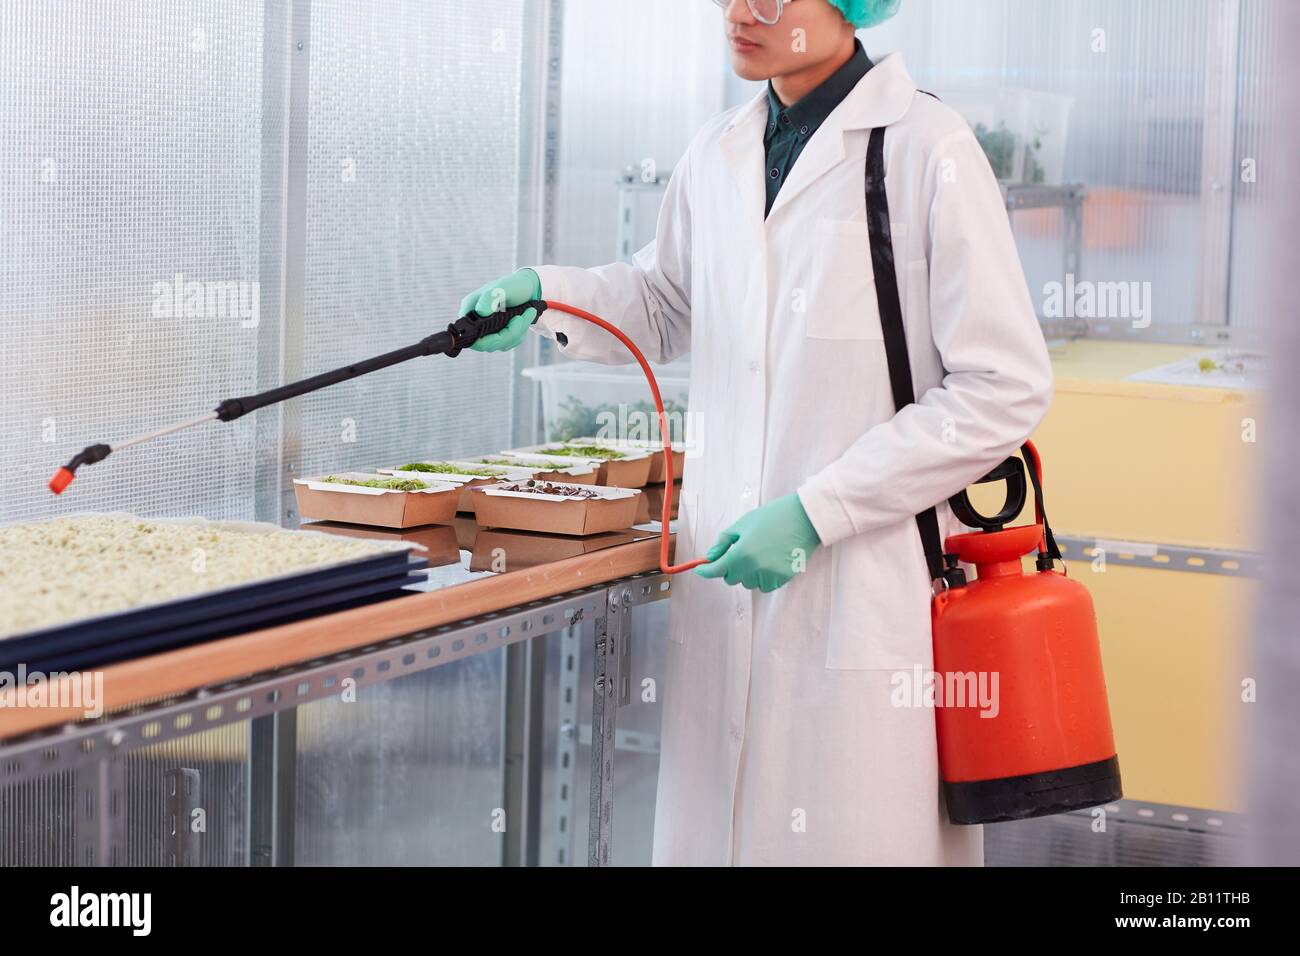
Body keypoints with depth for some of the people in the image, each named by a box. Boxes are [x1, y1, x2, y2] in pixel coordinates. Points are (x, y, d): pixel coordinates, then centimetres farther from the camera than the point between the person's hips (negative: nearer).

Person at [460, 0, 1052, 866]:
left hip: (872, 591, -6)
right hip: (728, 582, 6)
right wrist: (545, 297, 9)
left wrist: (814, 512, -15)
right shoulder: (719, 155, 11)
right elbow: (664, 304, 30)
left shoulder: (928, 151, -9)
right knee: (711, 829, 10)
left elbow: (1006, 390, -11)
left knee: (851, 835, -1)